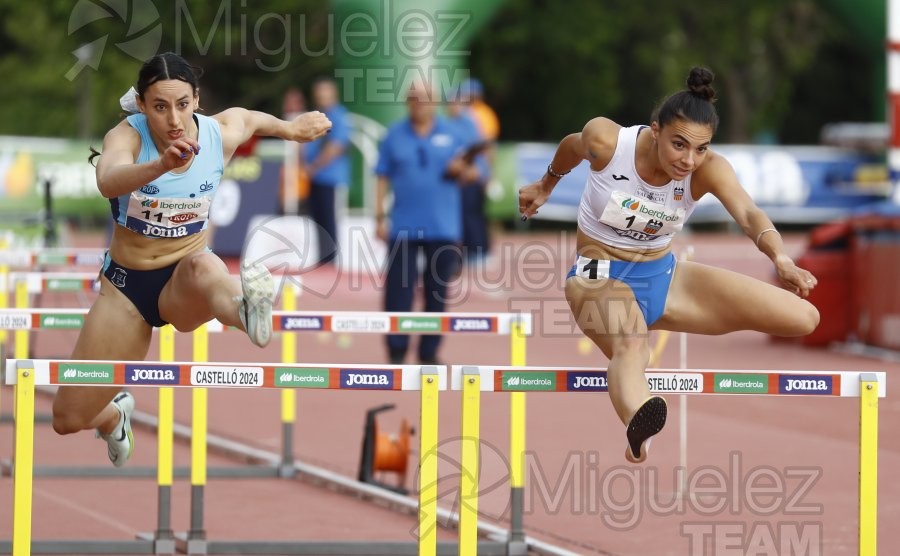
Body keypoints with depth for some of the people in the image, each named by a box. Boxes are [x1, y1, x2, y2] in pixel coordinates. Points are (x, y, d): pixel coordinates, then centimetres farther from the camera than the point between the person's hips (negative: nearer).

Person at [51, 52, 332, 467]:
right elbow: (108, 182, -47)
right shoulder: (126, 136, -22)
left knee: (201, 266, -41)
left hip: (184, 285, 0)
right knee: (68, 419, 4)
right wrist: (161, 164, -66)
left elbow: (251, 118, 15)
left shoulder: (221, 134, -12)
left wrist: (290, 129, 32)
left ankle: (248, 310, -76)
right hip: (126, 285, 0)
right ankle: (114, 414, 41)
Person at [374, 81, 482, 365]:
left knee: (437, 293, 4)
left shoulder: (453, 134, 6)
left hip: (443, 227, 0)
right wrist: (379, 217, 3)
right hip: (403, 227, 0)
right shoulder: (395, 136, 7)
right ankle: (396, 351, -1)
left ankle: (429, 353, 13)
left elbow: (472, 173, 8)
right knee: (398, 291, -6)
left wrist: (461, 170, -15)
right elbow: (383, 178, 8)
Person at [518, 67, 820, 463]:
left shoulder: (708, 169, -19)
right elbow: (571, 148, 4)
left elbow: (748, 215, -37)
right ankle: (639, 424, -77)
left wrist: (781, 259, -58)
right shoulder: (606, 140, -21)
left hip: (664, 277, 4)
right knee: (630, 347, -44)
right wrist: (545, 186, 25)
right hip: (600, 277, -4)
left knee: (804, 318, -10)